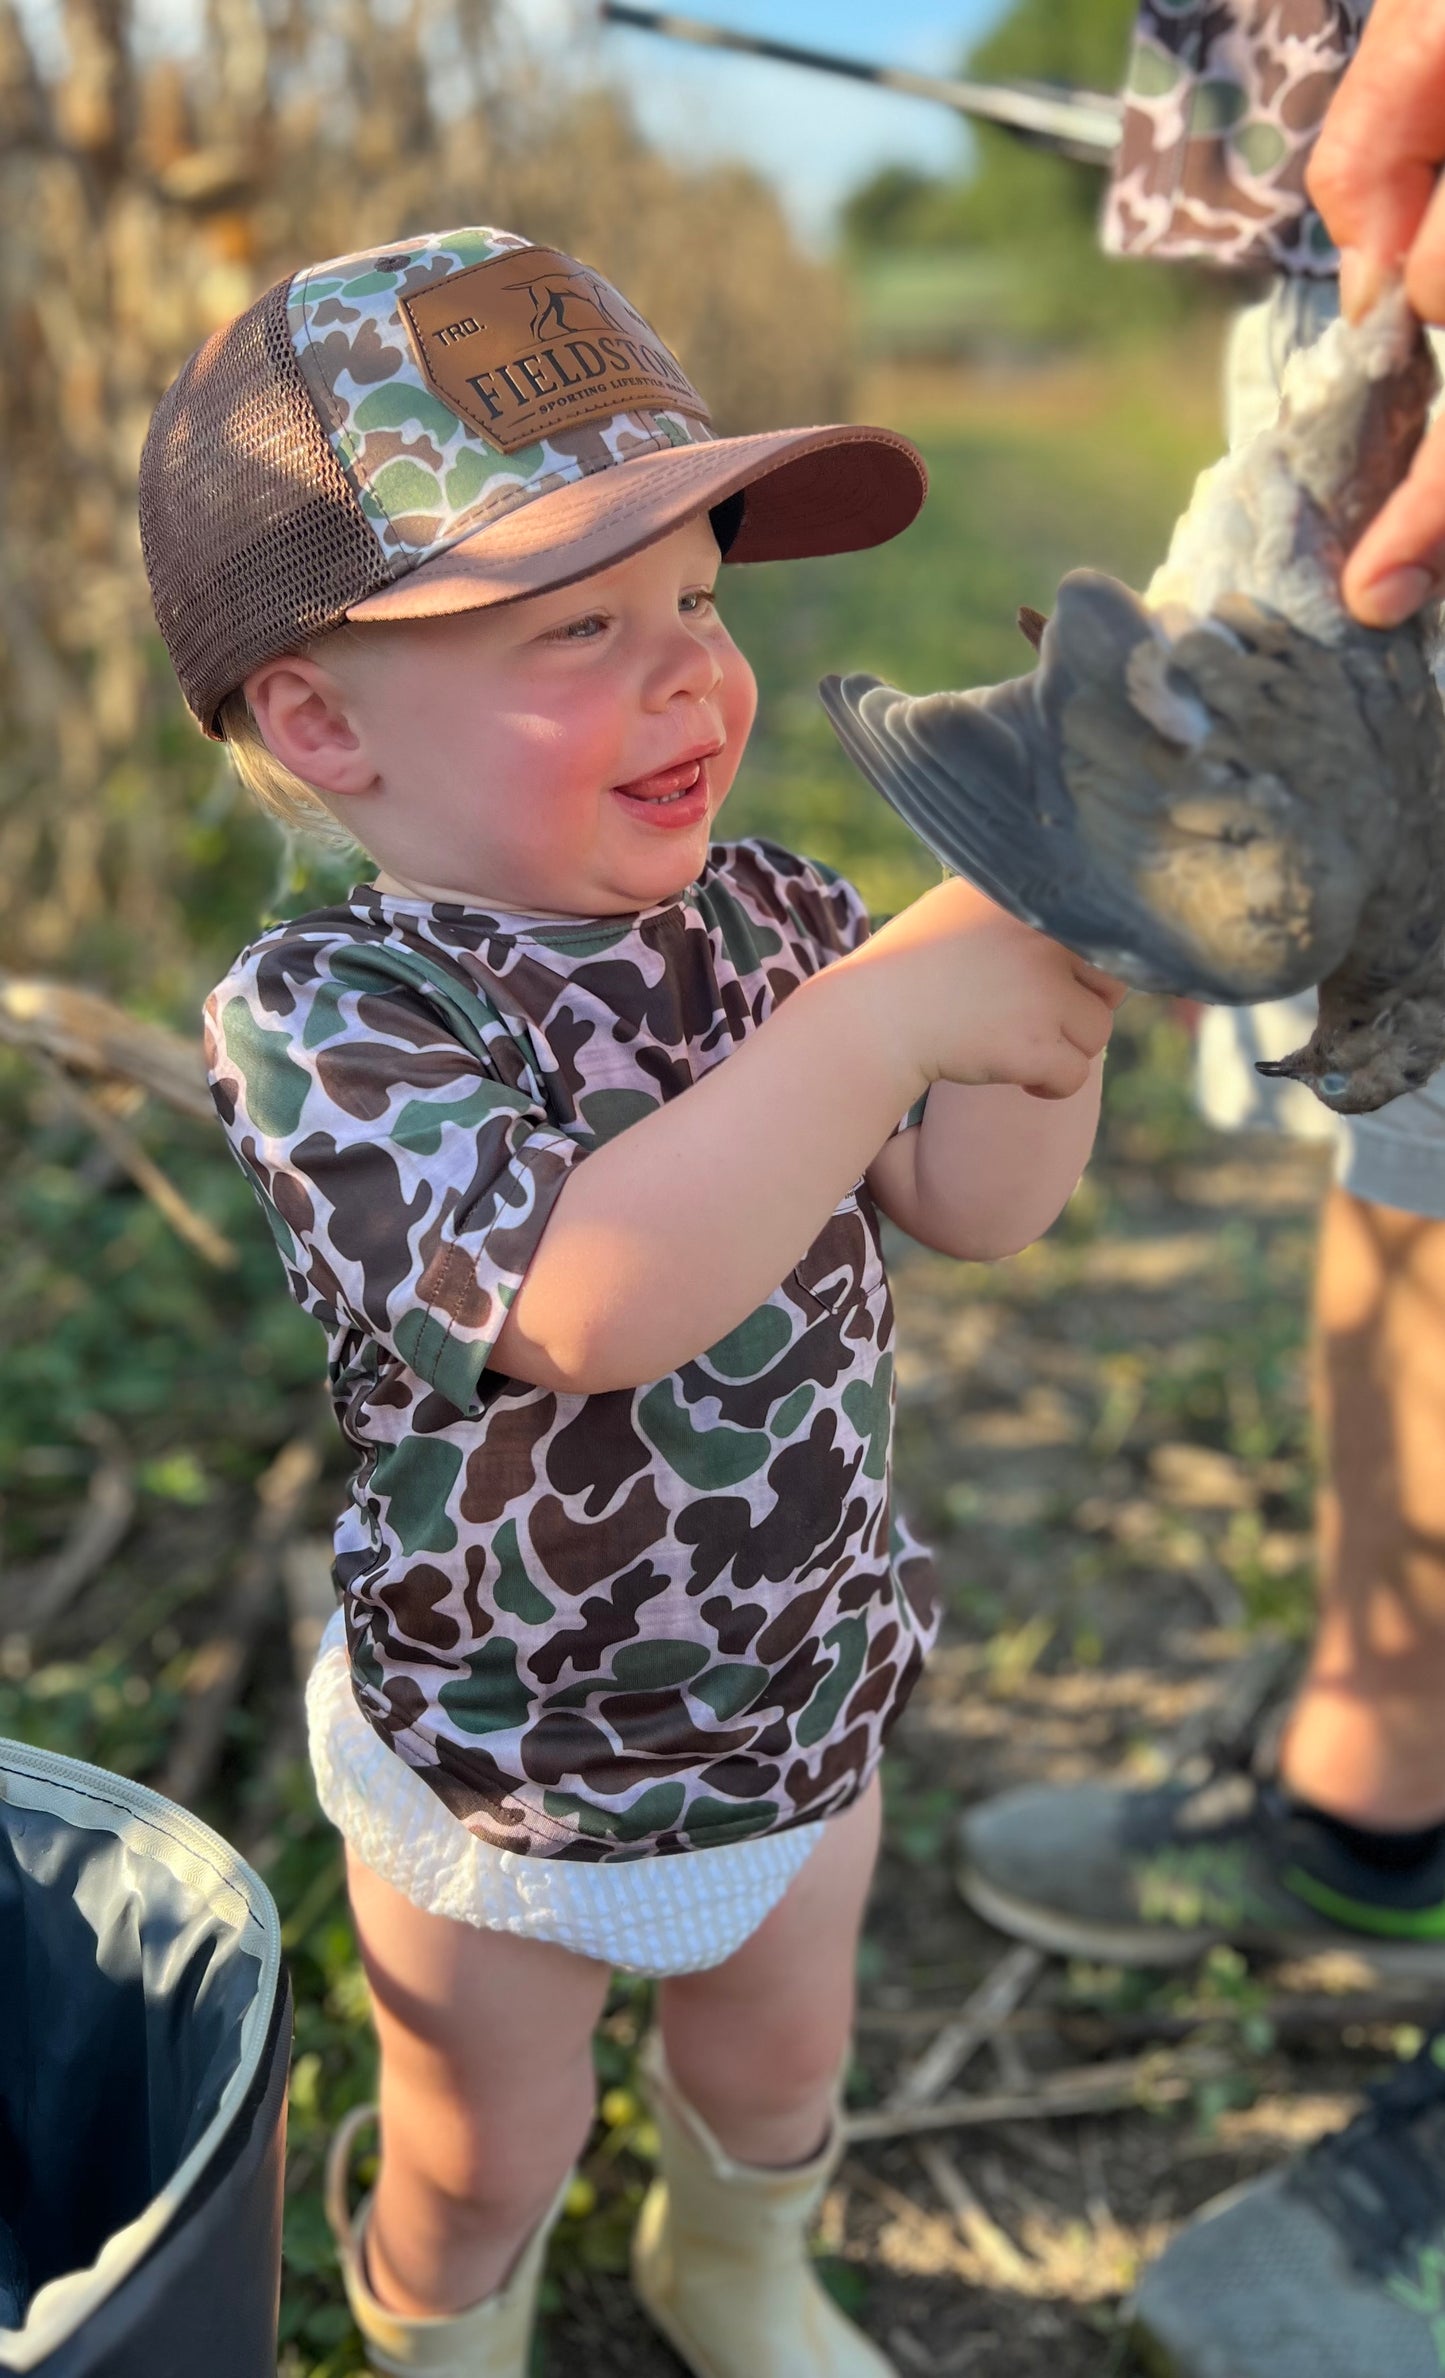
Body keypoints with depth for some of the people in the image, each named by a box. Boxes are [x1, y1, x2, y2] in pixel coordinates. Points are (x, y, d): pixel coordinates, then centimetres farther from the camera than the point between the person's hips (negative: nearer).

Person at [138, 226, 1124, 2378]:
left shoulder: (771, 922, -11)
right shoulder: (322, 1020, -29)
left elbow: (977, 1207, -10)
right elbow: (591, 1300, -43)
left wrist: (1045, 1007, -28)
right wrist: (881, 1010, -43)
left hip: (808, 1707, 5)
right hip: (503, 1785, -5)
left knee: (780, 2059, 31)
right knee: (490, 2157, 22)